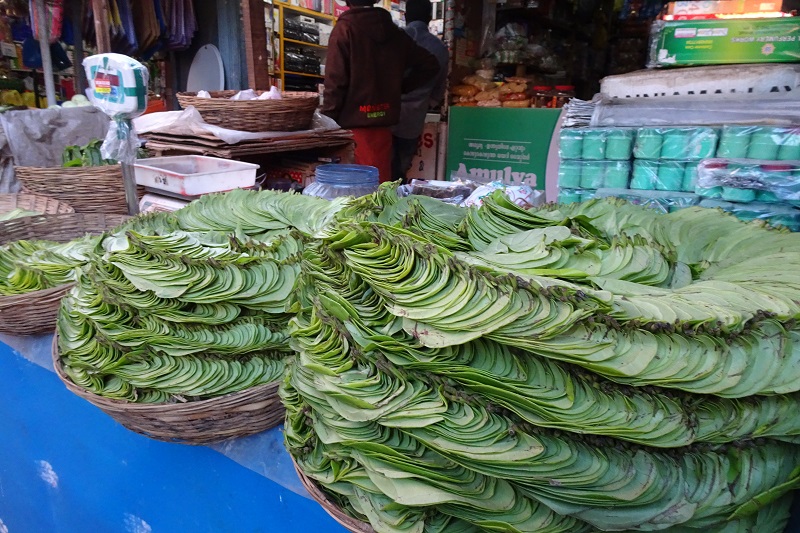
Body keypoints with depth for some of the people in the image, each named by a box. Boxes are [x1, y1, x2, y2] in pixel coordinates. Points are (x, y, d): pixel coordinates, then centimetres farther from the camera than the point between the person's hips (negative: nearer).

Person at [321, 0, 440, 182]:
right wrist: (399, 87, 15)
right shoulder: (394, 32, 11)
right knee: (381, 179, 13)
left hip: (354, 120, -5)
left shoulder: (344, 28, -6)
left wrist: (328, 119, -6)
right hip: (384, 119, 6)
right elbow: (429, 64, 14)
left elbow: (335, 80, -12)